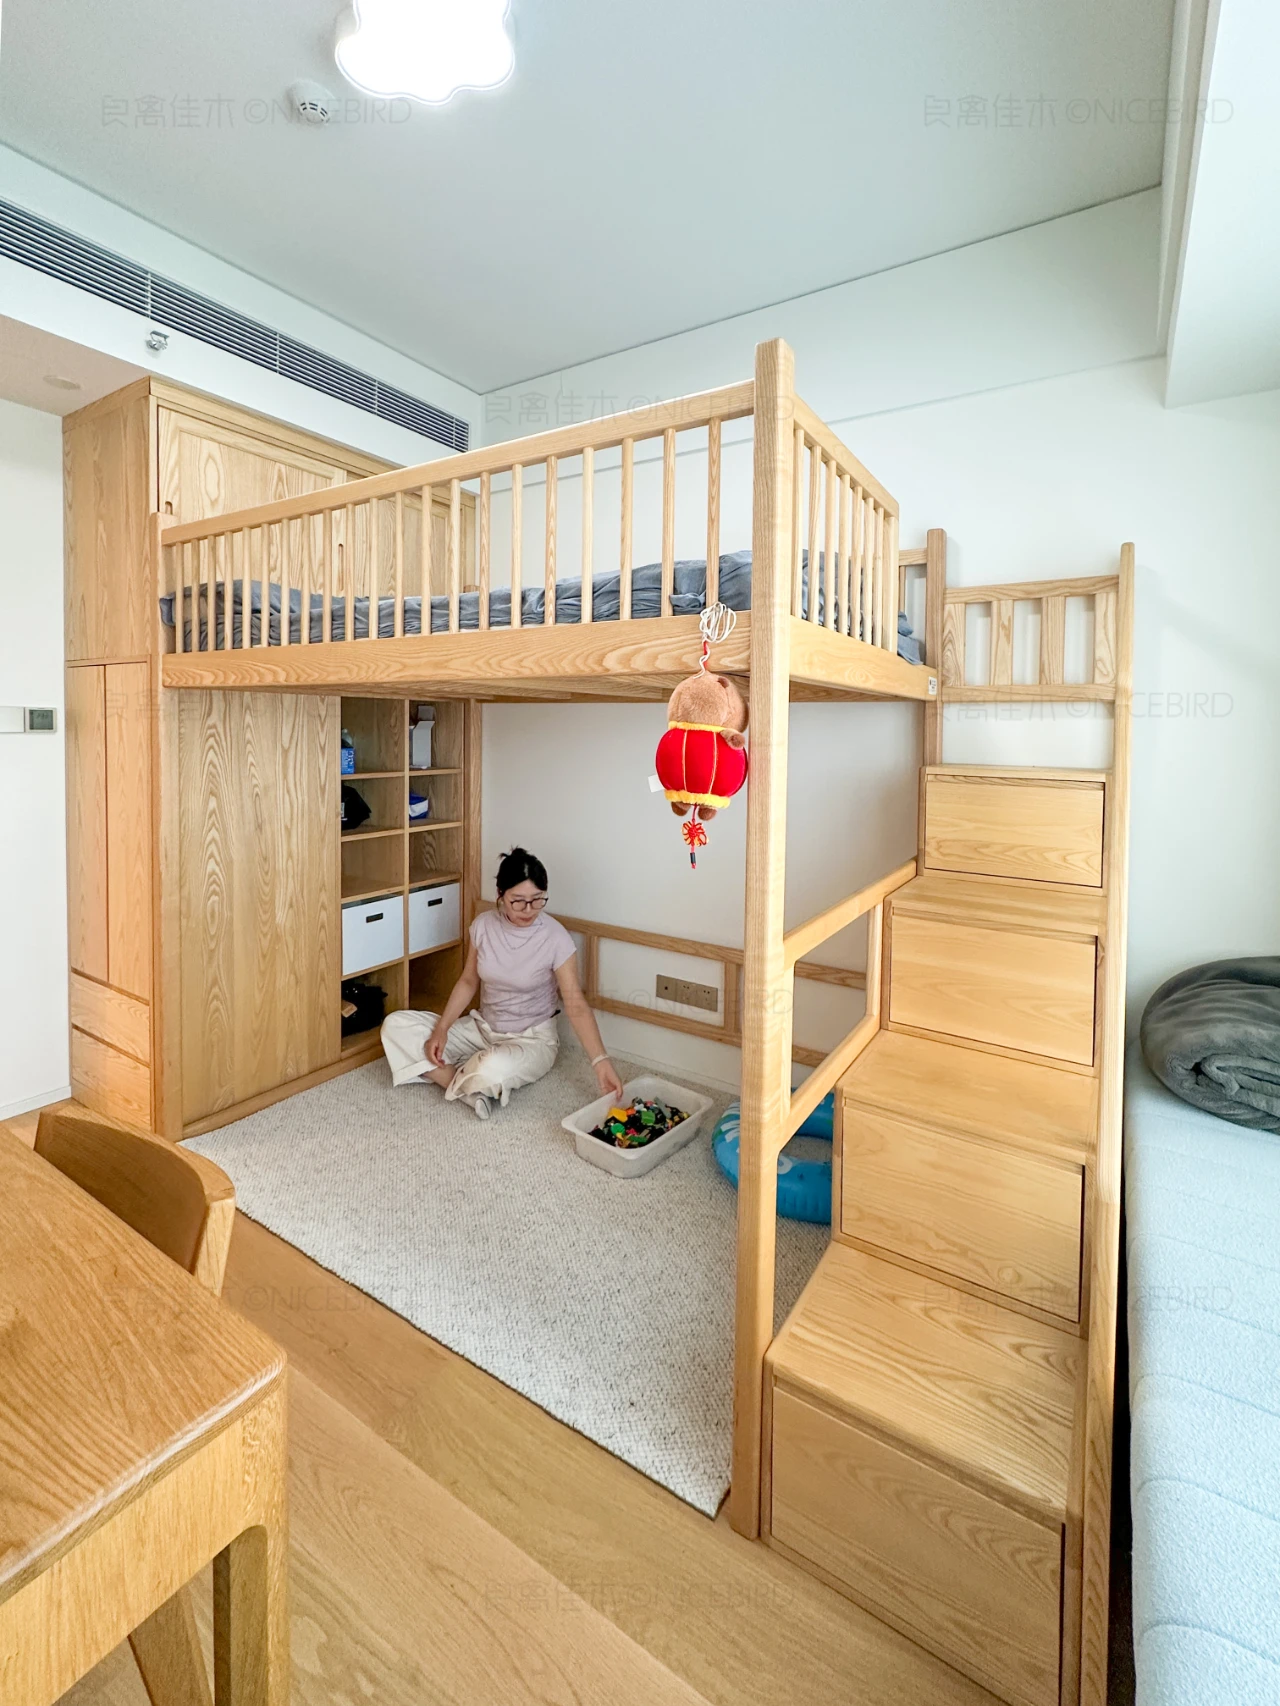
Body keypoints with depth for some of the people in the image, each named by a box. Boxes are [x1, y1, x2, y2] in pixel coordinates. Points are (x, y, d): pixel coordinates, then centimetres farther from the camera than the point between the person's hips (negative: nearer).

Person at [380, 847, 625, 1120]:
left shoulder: (556, 939, -20)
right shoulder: (484, 925, -8)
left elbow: (576, 1006, -20)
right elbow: (468, 982, 3)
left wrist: (601, 1061, -31)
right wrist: (441, 1029, -10)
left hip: (533, 1039, -5)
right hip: (483, 1028, 5)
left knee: (495, 1068, -41)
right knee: (395, 1026, -10)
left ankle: (465, 1083, -5)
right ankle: (473, 1087, -17)